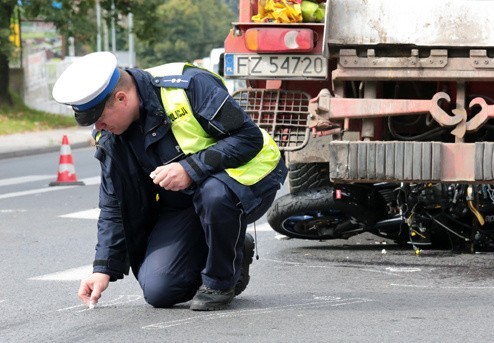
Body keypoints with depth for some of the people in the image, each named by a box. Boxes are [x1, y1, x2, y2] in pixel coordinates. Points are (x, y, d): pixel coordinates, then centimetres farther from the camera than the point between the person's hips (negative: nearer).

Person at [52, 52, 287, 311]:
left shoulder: (189, 85, -24)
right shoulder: (109, 137, -4)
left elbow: (249, 137, -24)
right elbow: (113, 207, 6)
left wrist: (191, 168, -32)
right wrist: (103, 269, -2)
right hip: (181, 204, 5)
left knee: (214, 192, -41)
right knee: (158, 291, -13)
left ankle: (221, 280, -14)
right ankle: (234, 254, 13)